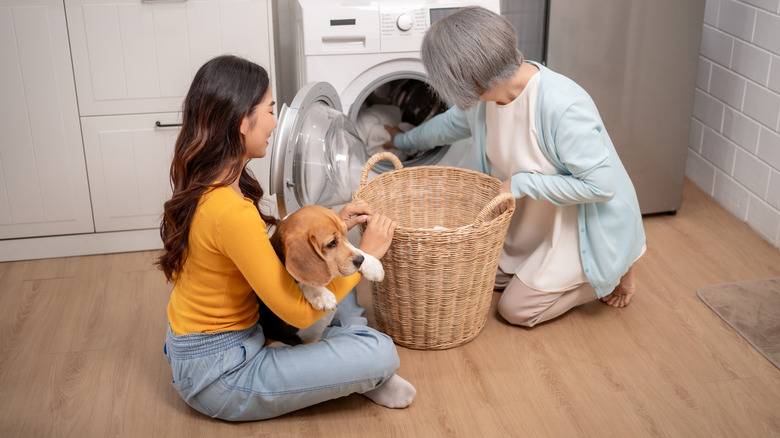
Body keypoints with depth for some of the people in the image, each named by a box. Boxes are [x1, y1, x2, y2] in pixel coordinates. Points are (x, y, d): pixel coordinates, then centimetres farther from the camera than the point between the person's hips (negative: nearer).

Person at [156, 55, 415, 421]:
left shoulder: (205, 184, -1)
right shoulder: (230, 212, -31)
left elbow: (266, 252, 11)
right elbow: (299, 312, -23)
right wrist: (366, 255, -13)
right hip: (218, 375, -9)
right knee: (380, 352, -18)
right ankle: (367, 377, 15)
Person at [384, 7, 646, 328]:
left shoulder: (563, 106, -37)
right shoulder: (484, 96, -11)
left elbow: (602, 184, -33)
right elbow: (451, 123, 14)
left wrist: (522, 183, -29)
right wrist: (404, 140, 29)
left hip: (581, 227, -8)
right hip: (532, 222, 8)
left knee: (514, 309, -2)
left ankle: (612, 270, 12)